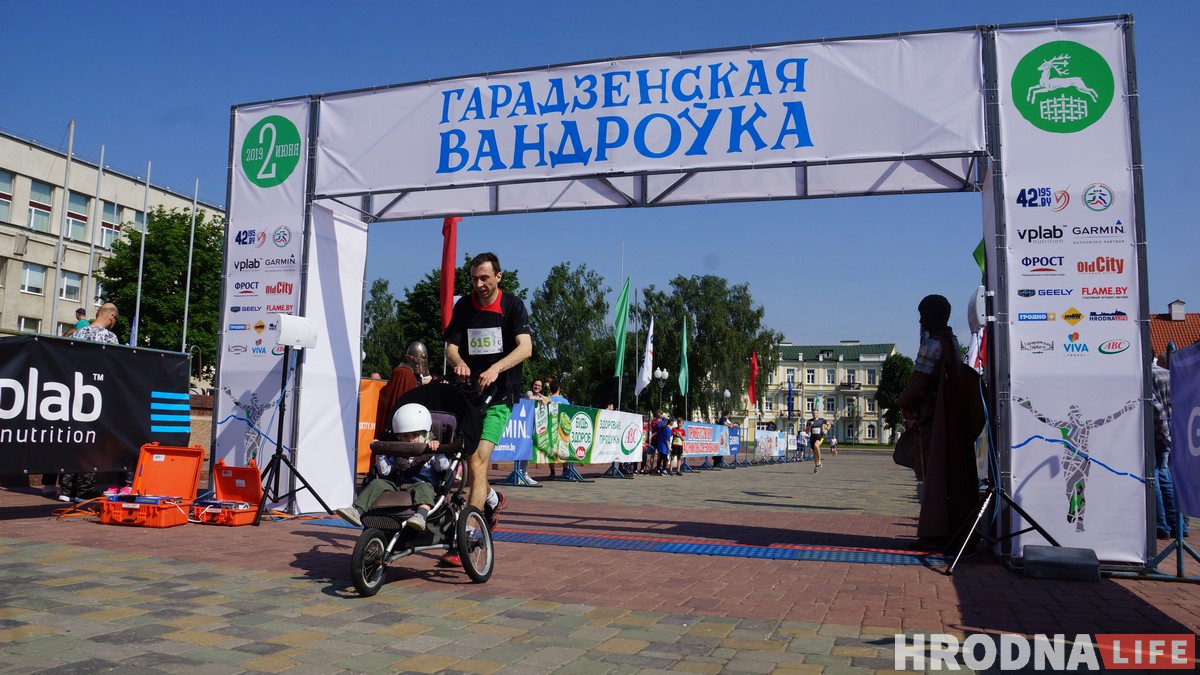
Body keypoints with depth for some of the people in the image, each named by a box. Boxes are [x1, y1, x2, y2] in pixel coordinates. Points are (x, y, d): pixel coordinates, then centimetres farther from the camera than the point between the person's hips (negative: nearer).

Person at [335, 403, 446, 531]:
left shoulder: (430, 452, 11)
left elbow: (444, 467, -4)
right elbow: (385, 471, 17)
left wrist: (437, 451, -19)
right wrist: (380, 454, 7)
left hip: (421, 484, -5)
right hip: (397, 485, 5)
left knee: (424, 487, -38)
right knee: (377, 484, -12)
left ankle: (421, 516, -63)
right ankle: (357, 512, -21)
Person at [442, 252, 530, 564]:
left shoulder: (513, 305, -4)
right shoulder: (463, 306, 6)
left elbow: (525, 348, -14)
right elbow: (451, 346, 3)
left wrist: (495, 369, -30)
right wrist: (459, 362, -21)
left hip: (498, 396, -4)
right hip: (468, 390, 5)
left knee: (478, 461, -15)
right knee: (470, 460, 11)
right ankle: (492, 498, 43)